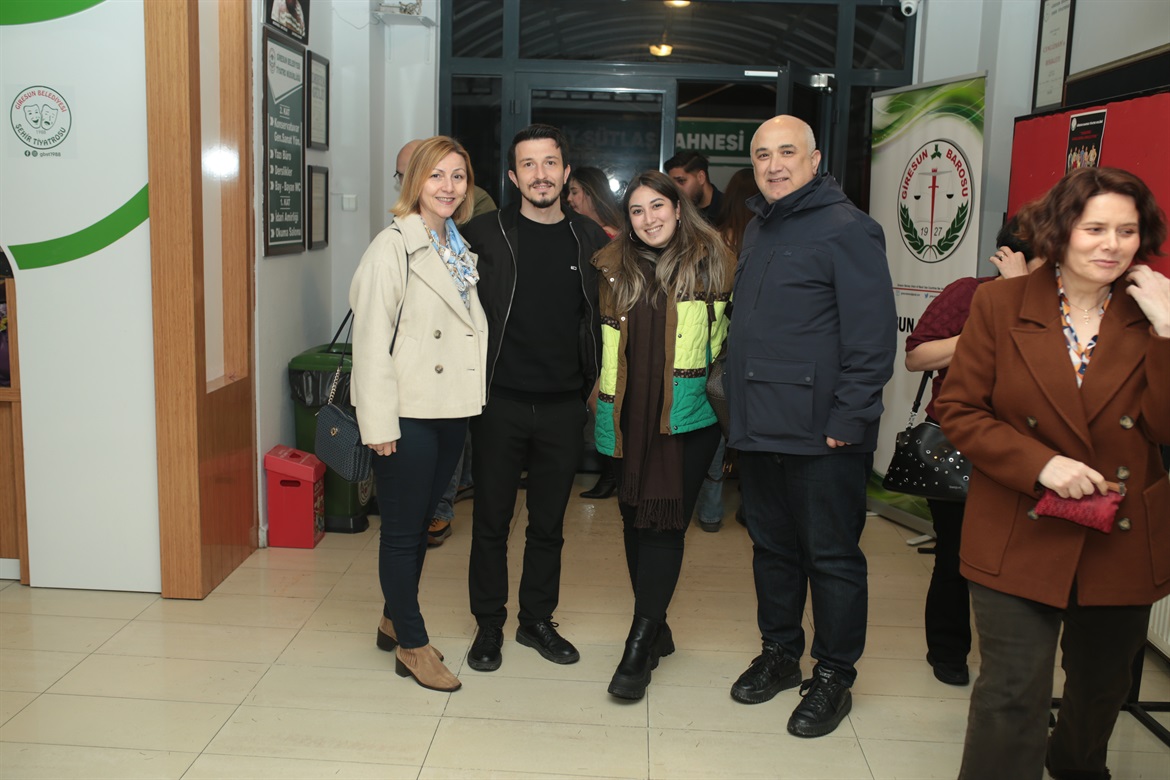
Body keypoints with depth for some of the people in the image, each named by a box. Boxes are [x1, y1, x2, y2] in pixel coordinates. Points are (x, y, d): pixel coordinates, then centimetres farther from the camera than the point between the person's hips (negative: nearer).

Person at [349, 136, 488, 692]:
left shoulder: (462, 247, 11)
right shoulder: (394, 247, -11)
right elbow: (371, 337, -14)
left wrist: (475, 398, 10)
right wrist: (379, 422, -18)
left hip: (452, 408, 7)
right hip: (408, 412, -7)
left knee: (420, 521, 18)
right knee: (403, 529, 4)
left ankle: (396, 620, 36)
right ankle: (411, 645, 17)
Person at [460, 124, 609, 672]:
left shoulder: (591, 240, 4)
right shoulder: (485, 234, -2)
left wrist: (595, 379, 6)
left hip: (564, 405, 2)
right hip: (500, 401, -2)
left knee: (549, 523, 13)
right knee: (491, 520, 8)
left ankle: (537, 621, 29)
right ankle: (489, 626, 24)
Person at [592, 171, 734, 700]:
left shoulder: (710, 261, 0)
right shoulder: (615, 268, 9)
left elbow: (731, 329, 6)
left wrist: (720, 380, 0)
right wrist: (602, 397, 14)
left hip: (688, 413, -4)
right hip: (630, 415, 4)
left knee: (664, 522, -5)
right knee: (635, 519, 10)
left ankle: (640, 645, 2)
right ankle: (656, 630, 26)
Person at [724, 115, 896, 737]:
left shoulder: (846, 229, -10)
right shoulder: (756, 229, 16)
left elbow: (872, 336, -15)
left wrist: (848, 418, -19)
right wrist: (737, 398, 15)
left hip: (822, 434, -8)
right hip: (757, 429, 8)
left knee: (831, 557, 4)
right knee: (772, 547, 17)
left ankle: (834, 676, 19)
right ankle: (779, 654, 33)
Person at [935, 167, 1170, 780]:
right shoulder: (1000, 305, -6)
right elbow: (958, 408, -6)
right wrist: (1040, 464, -18)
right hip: (1021, 539, -3)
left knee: (1102, 684, 23)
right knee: (1013, 694, -8)